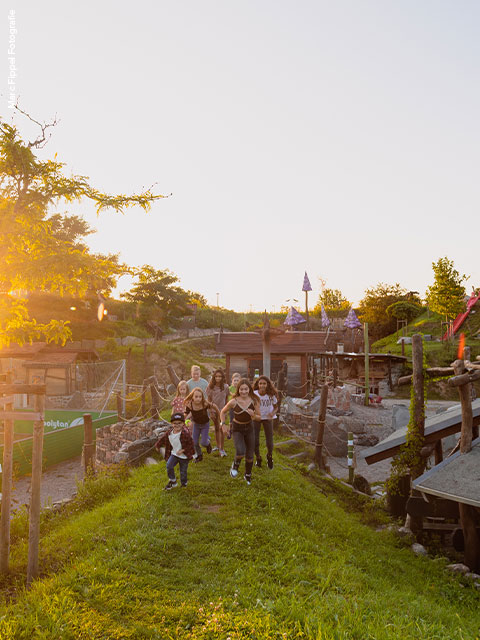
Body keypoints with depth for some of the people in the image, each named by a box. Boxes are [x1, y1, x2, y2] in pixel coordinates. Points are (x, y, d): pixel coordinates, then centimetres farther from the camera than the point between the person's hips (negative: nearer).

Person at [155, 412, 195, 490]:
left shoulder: (185, 433, -26)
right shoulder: (169, 433, -8)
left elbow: (190, 444, -19)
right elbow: (162, 439, 10)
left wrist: (183, 450, -24)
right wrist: (157, 446, 22)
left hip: (184, 456, -4)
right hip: (174, 454, 4)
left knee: (183, 472, 8)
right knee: (169, 466, -16)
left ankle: (183, 484, 35)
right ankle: (172, 481, 7)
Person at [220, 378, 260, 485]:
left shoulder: (254, 401, -14)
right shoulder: (233, 402, -20)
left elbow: (259, 417, -5)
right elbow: (223, 412, -2)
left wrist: (253, 415, -26)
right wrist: (223, 424, -15)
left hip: (249, 428, 3)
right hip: (237, 429, -3)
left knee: (250, 456, 11)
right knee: (240, 452, -26)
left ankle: (248, 475, 40)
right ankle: (235, 465, 9)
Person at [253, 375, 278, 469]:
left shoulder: (272, 395, -19)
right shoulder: (254, 394, -21)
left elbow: (275, 407, -5)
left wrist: (273, 413, -26)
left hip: (268, 418, 0)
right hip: (256, 418, 0)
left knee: (270, 443, 0)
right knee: (255, 441, -2)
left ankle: (269, 456, 35)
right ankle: (258, 458, 30)